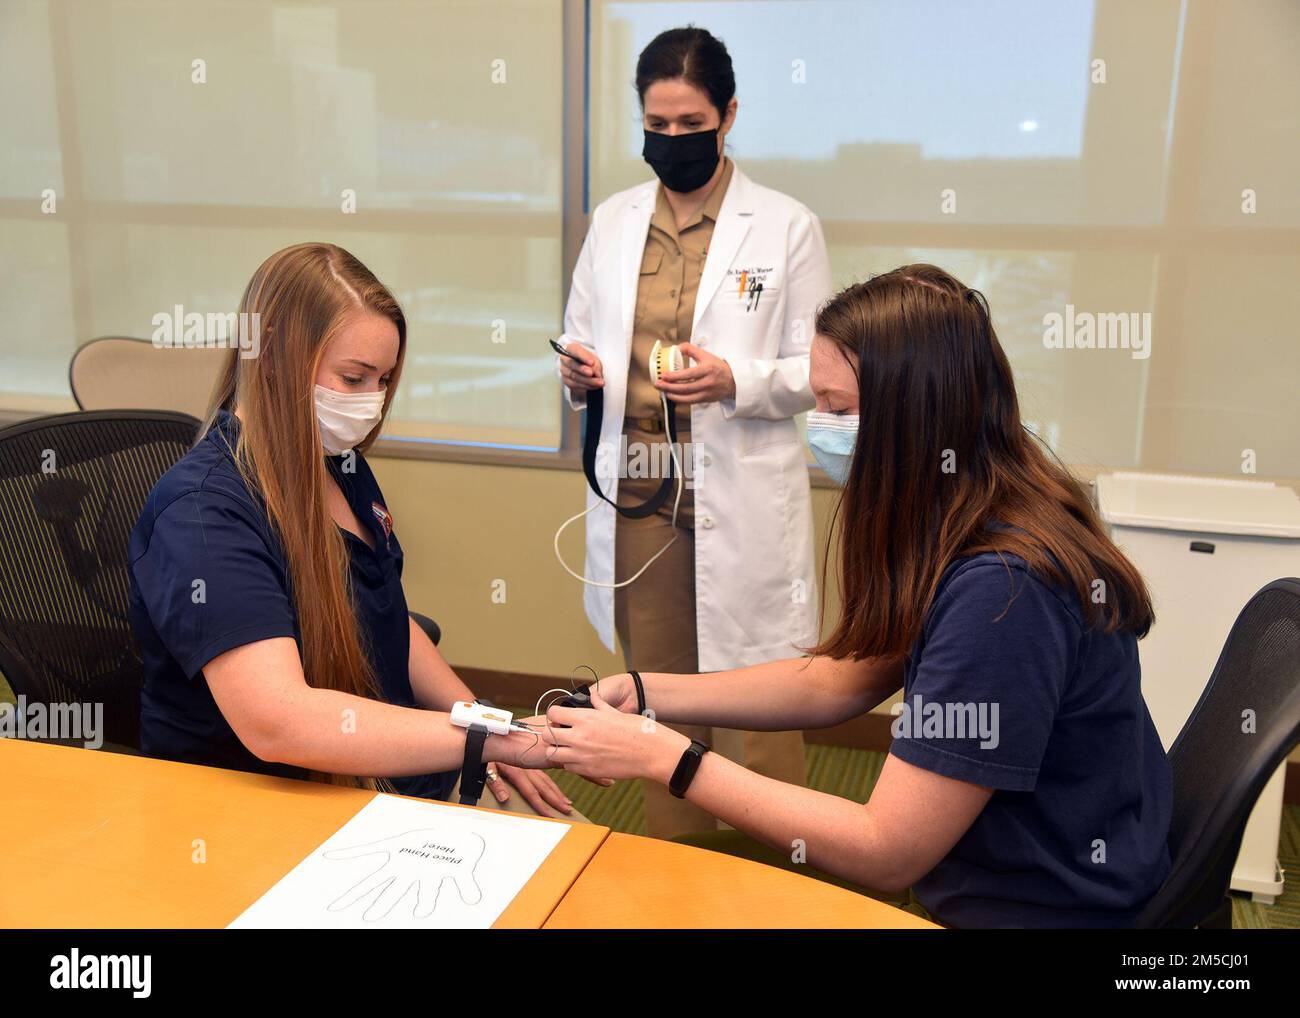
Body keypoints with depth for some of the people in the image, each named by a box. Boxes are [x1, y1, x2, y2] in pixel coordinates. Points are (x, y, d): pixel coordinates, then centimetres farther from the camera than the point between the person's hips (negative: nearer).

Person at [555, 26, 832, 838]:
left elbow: (821, 370, -2)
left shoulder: (788, 227, -1)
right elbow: (582, 340, 16)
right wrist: (580, 371, -7)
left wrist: (737, 380, -20)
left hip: (742, 498, -3)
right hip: (636, 487, 4)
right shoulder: (613, 221, 10)